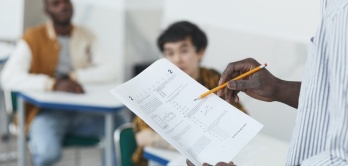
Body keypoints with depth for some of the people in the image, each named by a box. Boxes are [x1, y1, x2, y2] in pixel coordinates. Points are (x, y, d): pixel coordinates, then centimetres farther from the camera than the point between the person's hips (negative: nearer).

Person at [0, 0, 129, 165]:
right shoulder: (33, 38, -6)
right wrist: (54, 84, -31)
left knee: (123, 124, -20)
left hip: (82, 111, 4)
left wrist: (75, 77, -17)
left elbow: (110, 70, -3)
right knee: (48, 152, -33)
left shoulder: (86, 36, 8)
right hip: (47, 111, -4)